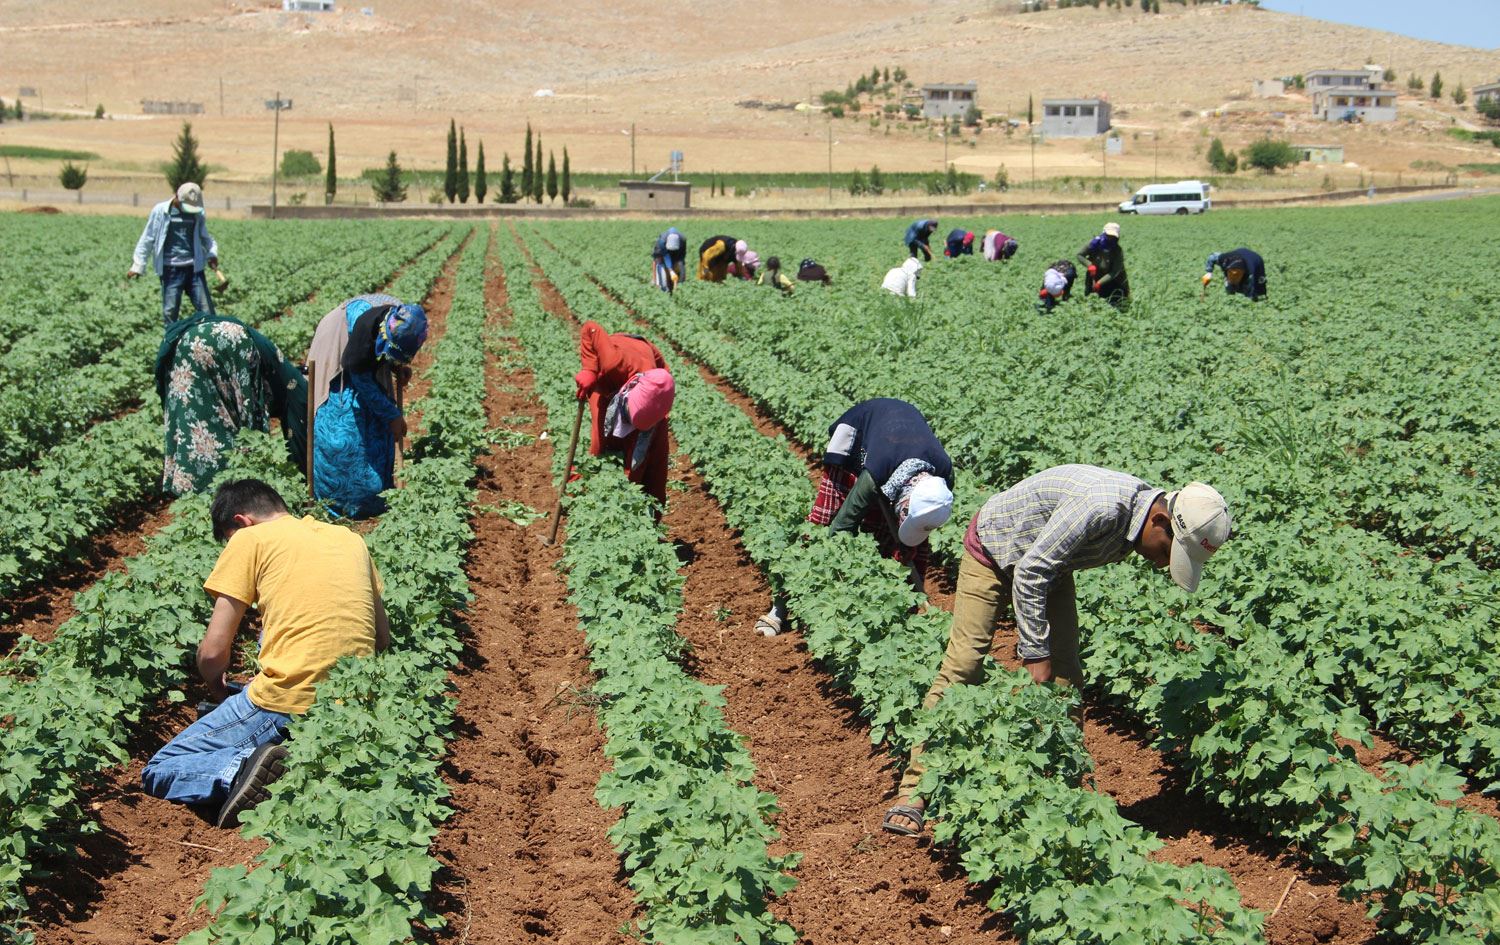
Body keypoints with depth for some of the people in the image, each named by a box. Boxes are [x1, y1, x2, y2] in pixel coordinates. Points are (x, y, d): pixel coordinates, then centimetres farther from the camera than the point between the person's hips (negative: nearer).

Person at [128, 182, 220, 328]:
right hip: (171, 270, -2)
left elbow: (205, 237, 19)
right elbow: (147, 239, 4)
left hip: (194, 268, 2)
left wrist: (212, 253, -1)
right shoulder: (160, 211, -2)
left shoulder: (198, 213, 5)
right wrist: (138, 266, 2)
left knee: (206, 310, -1)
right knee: (170, 312, 0)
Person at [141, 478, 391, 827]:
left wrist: (217, 689, 20)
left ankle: (242, 766, -20)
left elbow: (213, 652, 0)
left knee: (158, 774, 12)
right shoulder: (351, 539, 17)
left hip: (287, 706, -6)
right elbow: (382, 638, 22)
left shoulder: (251, 538, 1)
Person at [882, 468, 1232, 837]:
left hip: (1050, 566, 8)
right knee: (962, 668, -14)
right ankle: (912, 794, -12)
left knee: (1065, 674, -1)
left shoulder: (1140, 514, -11)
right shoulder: (1103, 508, -38)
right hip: (993, 551, -8)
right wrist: (1036, 652, -26)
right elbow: (1030, 571, -31)